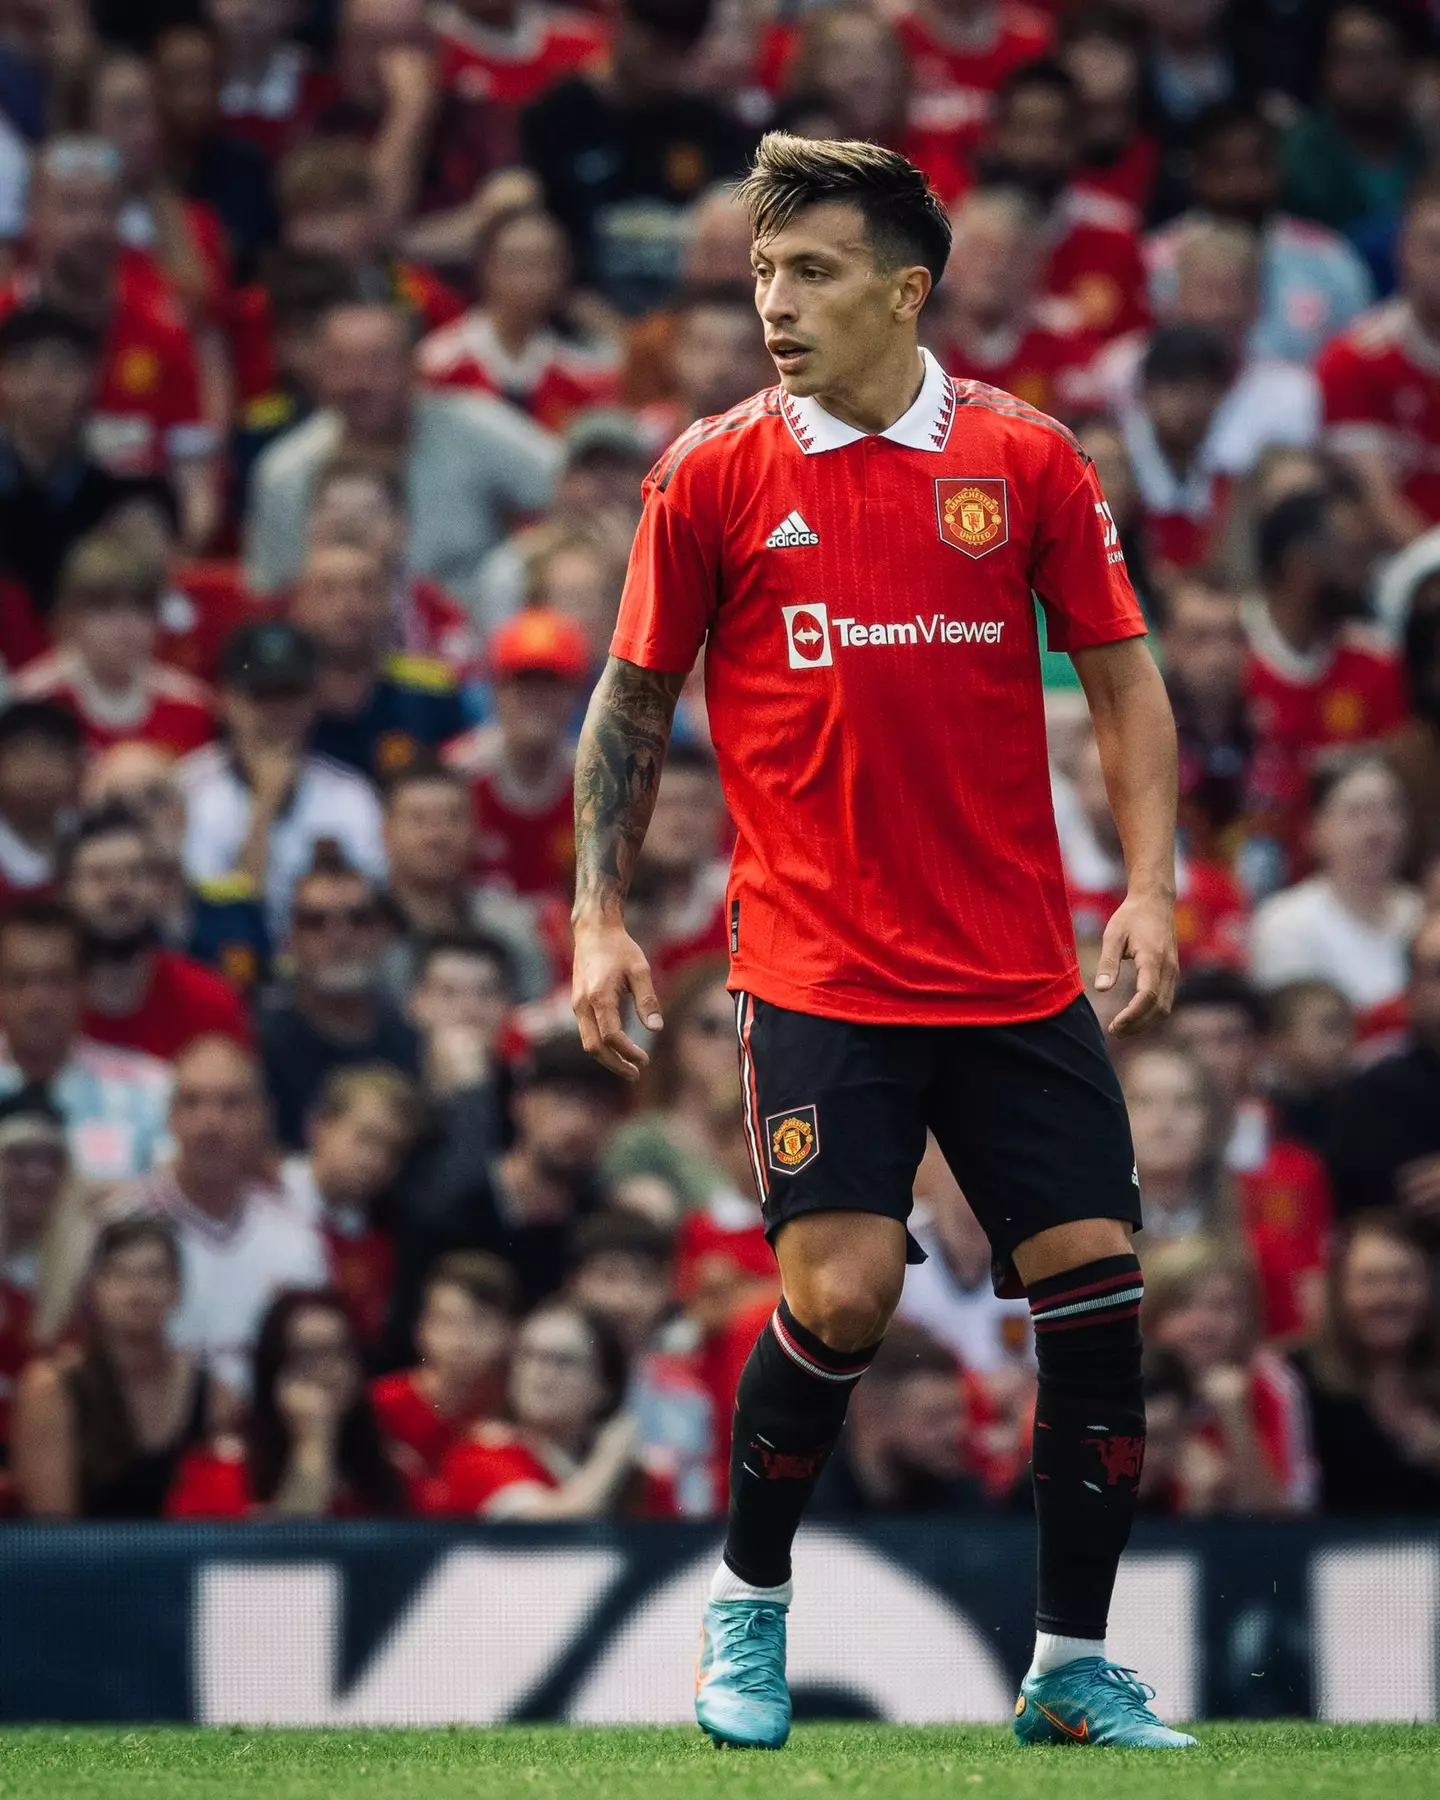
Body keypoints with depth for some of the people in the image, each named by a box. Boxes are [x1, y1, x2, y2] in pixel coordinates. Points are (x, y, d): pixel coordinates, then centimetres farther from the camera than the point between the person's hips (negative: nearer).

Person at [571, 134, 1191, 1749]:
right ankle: (746, 1608, 11)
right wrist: (600, 919, 2)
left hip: (1020, 978, 2)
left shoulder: (1026, 459, 2)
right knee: (840, 1291, -14)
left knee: (1096, 1283, -3)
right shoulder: (714, 476, 0)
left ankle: (1071, 1668, 10)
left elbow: (1120, 674, 8)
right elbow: (634, 703, 8)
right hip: (819, 978, -2)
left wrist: (1149, 882, -3)